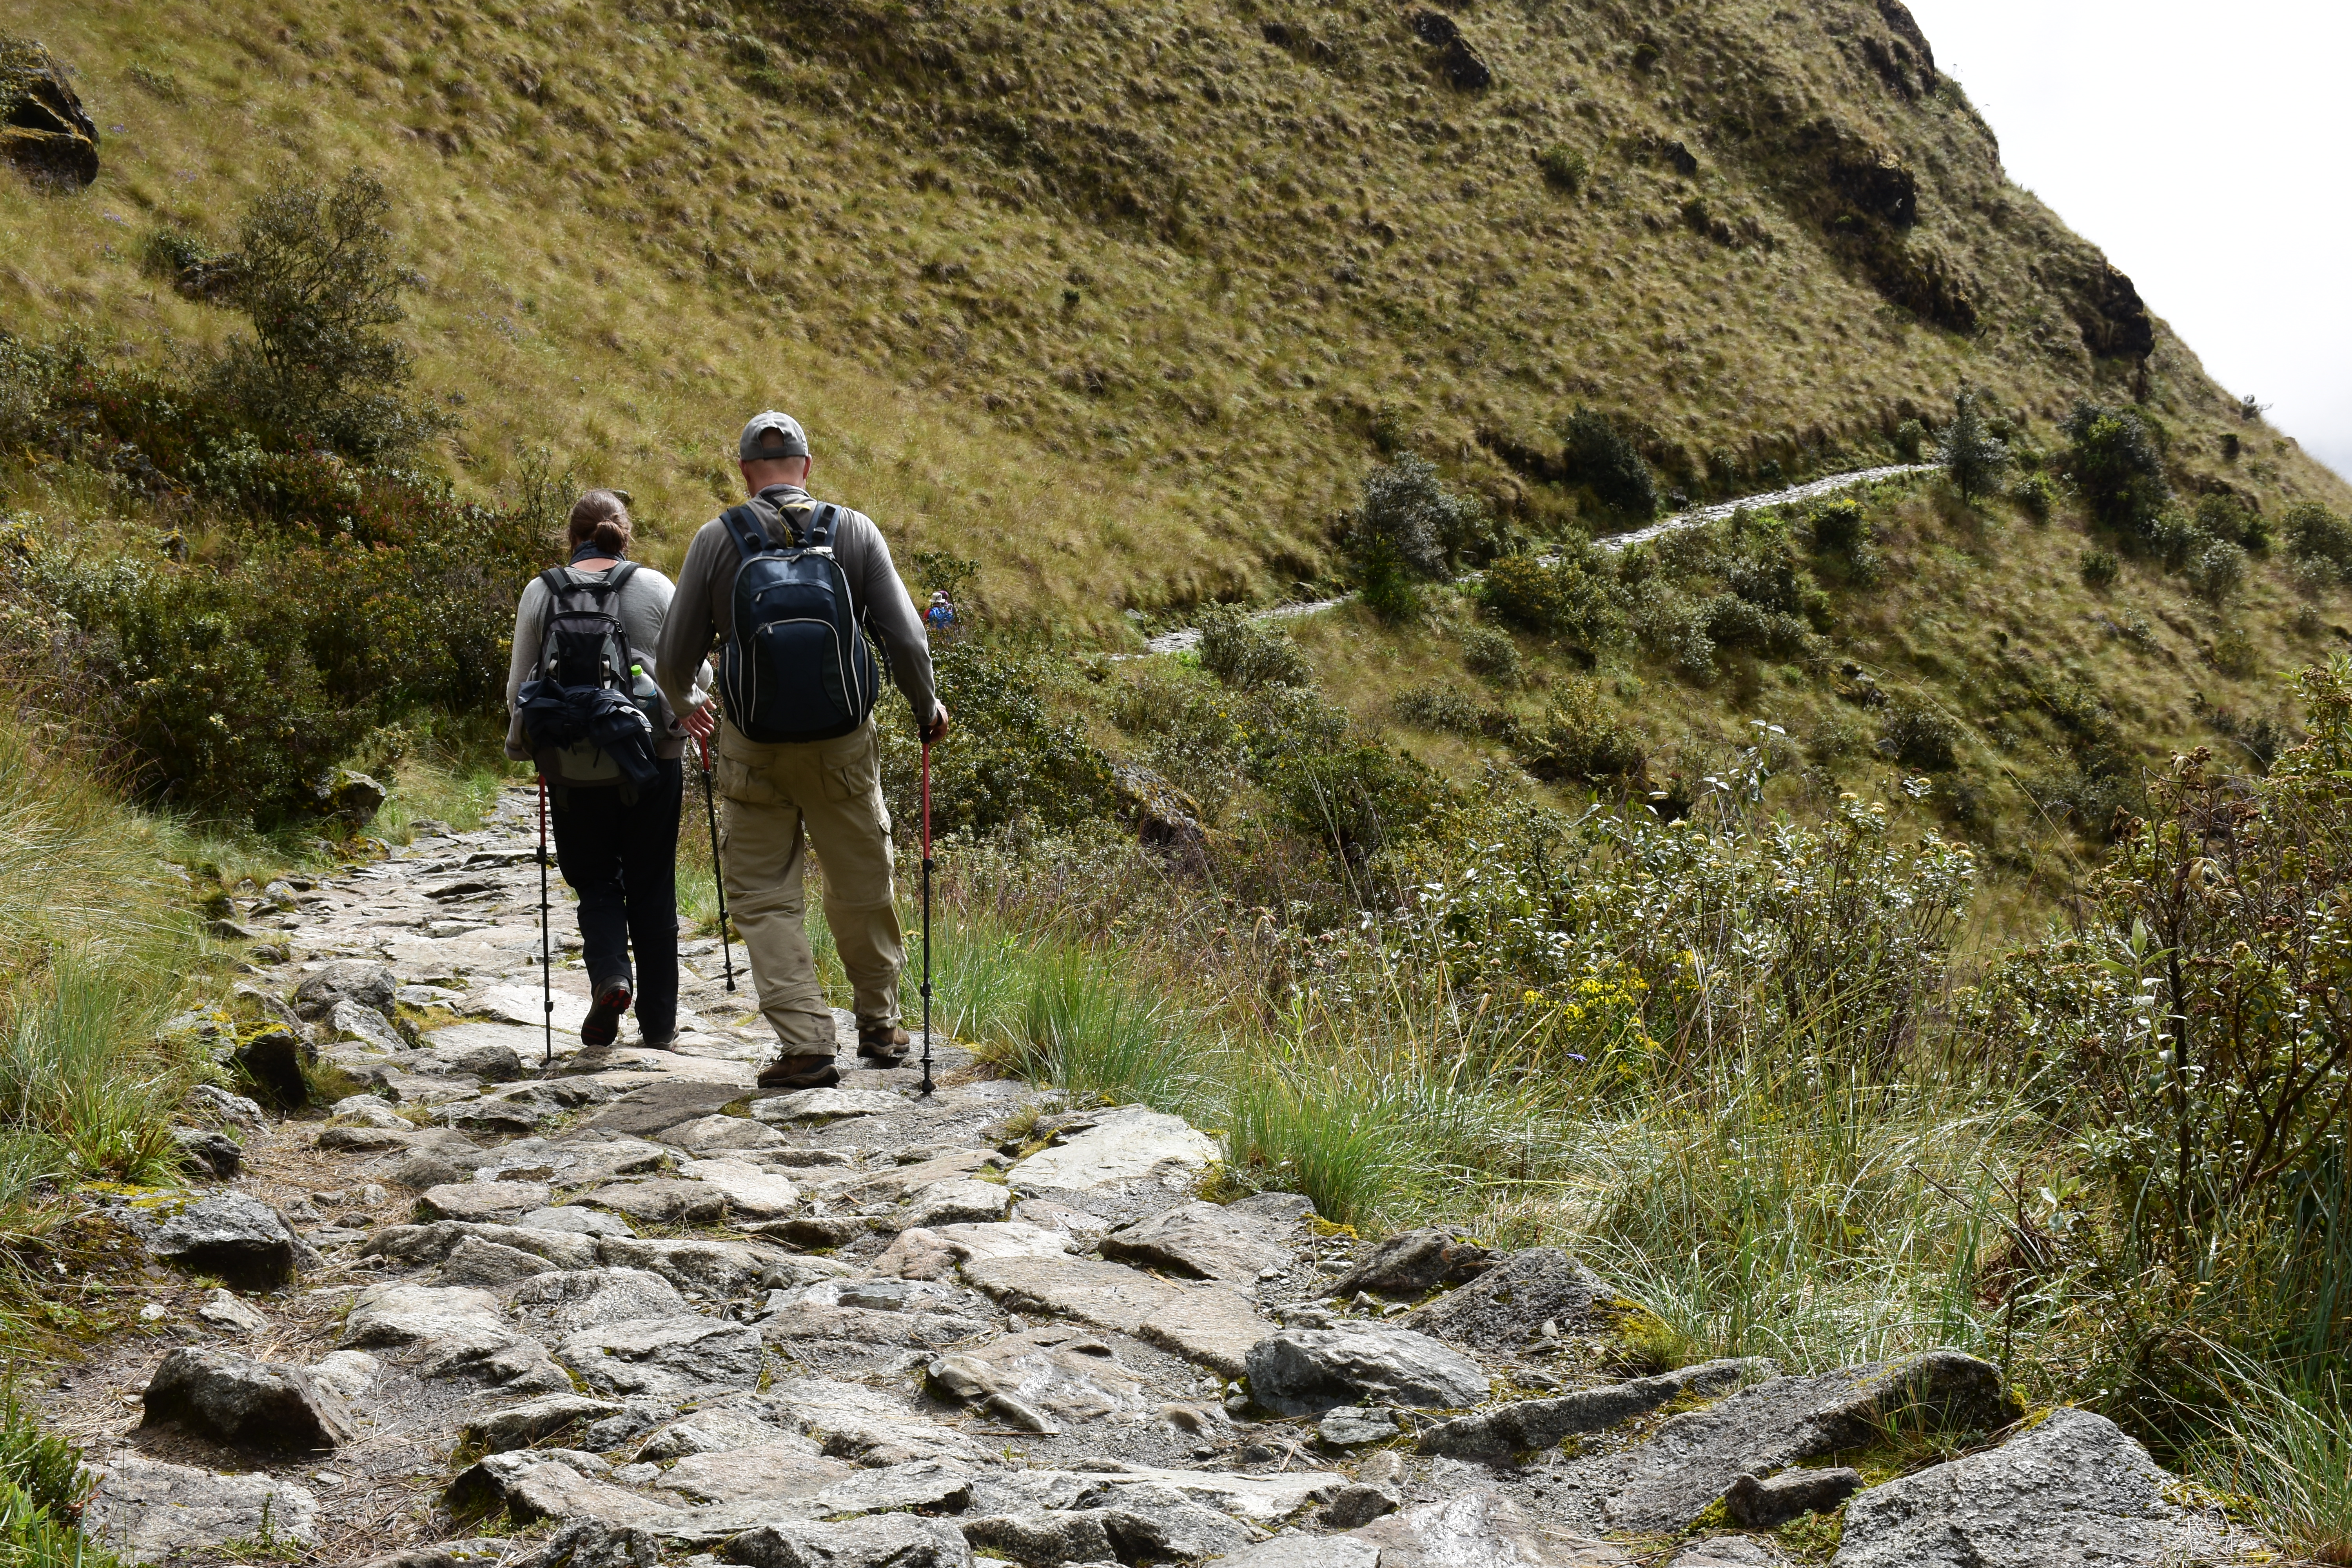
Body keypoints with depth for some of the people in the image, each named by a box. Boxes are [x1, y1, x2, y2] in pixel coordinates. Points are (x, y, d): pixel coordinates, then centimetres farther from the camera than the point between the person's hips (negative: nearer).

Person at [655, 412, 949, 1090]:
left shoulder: (716, 539, -4)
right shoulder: (856, 531, -3)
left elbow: (673, 657, -1)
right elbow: (906, 640, -6)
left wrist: (685, 703, 21)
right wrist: (927, 708, 12)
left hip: (753, 746, -1)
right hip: (844, 741, 1)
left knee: (764, 896, 8)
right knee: (863, 885, 16)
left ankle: (804, 1043, 2)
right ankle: (879, 1025, 29)